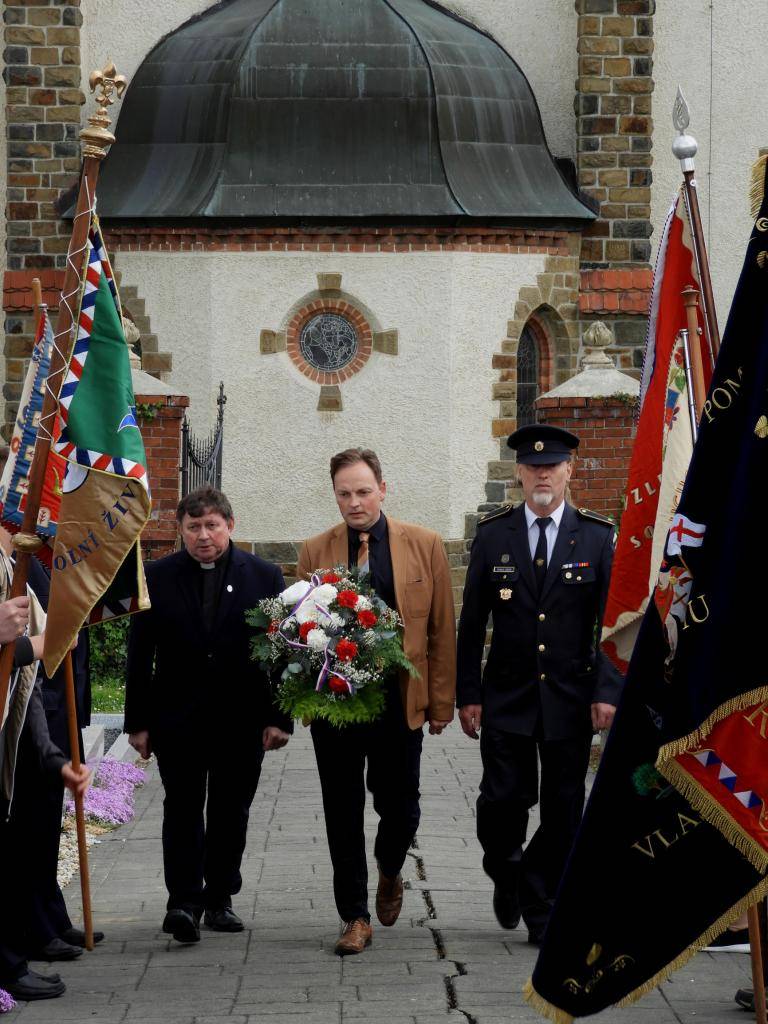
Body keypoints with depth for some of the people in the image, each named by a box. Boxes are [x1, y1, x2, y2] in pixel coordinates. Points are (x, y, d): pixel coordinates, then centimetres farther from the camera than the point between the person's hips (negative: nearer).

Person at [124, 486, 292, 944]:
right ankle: (184, 901, -8)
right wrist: (139, 721, 0)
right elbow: (140, 654, 4)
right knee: (183, 808, -6)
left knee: (231, 812, 7)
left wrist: (278, 717, -3)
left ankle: (219, 898, 18)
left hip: (242, 719, 1)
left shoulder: (264, 576, 3)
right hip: (177, 717, -1)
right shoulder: (157, 576, 3)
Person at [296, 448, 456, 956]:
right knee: (343, 814, 4)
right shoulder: (315, 552, 5)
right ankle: (355, 917, 15)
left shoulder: (425, 546, 2)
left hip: (400, 703, -1)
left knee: (400, 807, 5)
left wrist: (442, 702, 2)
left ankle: (389, 873, 37)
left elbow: (442, 629, 4)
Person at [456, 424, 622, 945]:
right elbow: (472, 622, 5)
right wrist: (467, 694, 1)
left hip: (571, 700, 0)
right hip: (507, 697, 0)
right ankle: (507, 875, 22)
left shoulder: (598, 536, 1)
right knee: (504, 799, -7)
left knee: (562, 812, 3)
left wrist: (608, 691, -9)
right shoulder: (493, 535, 3)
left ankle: (542, 912, 16)